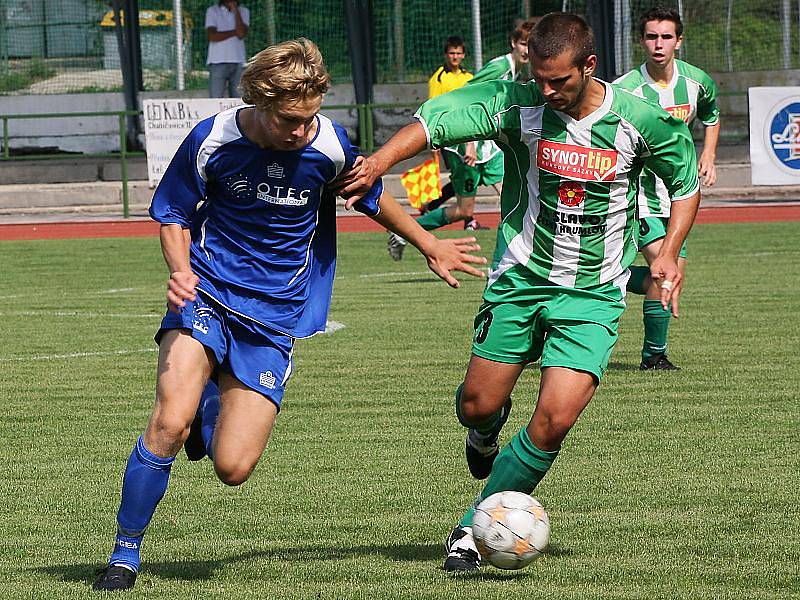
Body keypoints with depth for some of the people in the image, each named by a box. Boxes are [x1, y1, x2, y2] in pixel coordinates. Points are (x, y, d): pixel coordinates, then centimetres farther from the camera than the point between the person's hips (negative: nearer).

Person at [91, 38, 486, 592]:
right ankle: (125, 554, -8)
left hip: (274, 318, 1)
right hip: (206, 296, -1)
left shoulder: (328, 145, -9)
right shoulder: (213, 140, -12)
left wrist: (430, 246, 22)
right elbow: (174, 215, 3)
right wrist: (181, 271, -17)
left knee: (233, 467, -8)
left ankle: (209, 405, 28)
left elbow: (373, 199, 12)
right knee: (169, 424, -25)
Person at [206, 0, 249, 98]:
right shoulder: (212, 11, 2)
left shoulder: (244, 12, 9)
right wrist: (235, 32, -8)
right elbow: (212, 36, -11)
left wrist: (235, 10, -9)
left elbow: (242, 34, -8)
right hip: (218, 63, -3)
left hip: (238, 63, 3)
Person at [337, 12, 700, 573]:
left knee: (555, 418, -15)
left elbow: (686, 184, 7)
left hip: (593, 294, -1)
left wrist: (668, 252, -6)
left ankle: (476, 527, 2)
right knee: (478, 405, 5)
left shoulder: (643, 121, -10)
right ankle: (487, 430, 46)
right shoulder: (515, 104, -12)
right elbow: (435, 120, -23)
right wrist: (380, 161, -40)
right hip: (519, 280, 1)